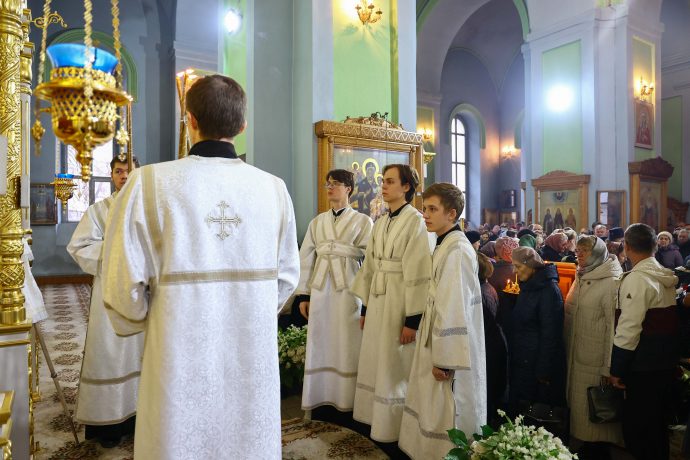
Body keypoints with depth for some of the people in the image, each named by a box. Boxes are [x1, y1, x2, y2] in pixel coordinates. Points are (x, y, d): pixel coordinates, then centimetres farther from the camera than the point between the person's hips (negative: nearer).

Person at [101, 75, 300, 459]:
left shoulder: (150, 183, -13)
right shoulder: (274, 188, -5)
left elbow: (125, 286, -11)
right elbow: (287, 276, 2)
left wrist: (143, 321, 11)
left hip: (182, 362, -2)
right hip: (254, 360, 2)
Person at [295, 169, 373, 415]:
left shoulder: (362, 221, 3)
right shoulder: (317, 222, 13)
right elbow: (306, 258, 10)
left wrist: (333, 248, -10)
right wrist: (303, 295, 5)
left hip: (348, 287, -3)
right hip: (320, 288, 4)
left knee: (346, 345, -1)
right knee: (319, 343, 4)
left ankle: (347, 401, 10)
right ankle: (320, 399, 14)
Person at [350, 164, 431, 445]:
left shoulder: (415, 221, -13)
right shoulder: (380, 223, 9)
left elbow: (418, 274, -17)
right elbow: (370, 267, 11)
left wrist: (412, 319, -19)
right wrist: (365, 307, 12)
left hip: (400, 302, -7)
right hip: (377, 301, 7)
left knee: (395, 368, 5)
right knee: (375, 363, 16)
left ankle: (393, 427, 23)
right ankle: (375, 415, 34)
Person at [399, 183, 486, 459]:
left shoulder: (457, 250, -20)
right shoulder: (445, 245, 9)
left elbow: (455, 310, -23)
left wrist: (444, 360, -20)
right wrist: (437, 354, 14)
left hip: (451, 351, -9)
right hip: (440, 343, 9)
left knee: (448, 418, 6)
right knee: (435, 411, 20)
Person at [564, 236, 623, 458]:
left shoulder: (611, 283, -13)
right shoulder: (582, 278, 12)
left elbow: (613, 327, -17)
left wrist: (608, 367, -18)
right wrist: (568, 352, 12)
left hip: (595, 362, -7)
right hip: (576, 356, 7)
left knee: (595, 407, 4)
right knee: (578, 404, 15)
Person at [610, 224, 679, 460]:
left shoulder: (636, 279, -18)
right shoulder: (667, 277, 7)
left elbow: (629, 330, -21)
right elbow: (669, 322, 15)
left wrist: (617, 370, -14)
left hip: (643, 367, -8)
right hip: (667, 362, 8)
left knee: (637, 425, 3)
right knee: (658, 420, 21)